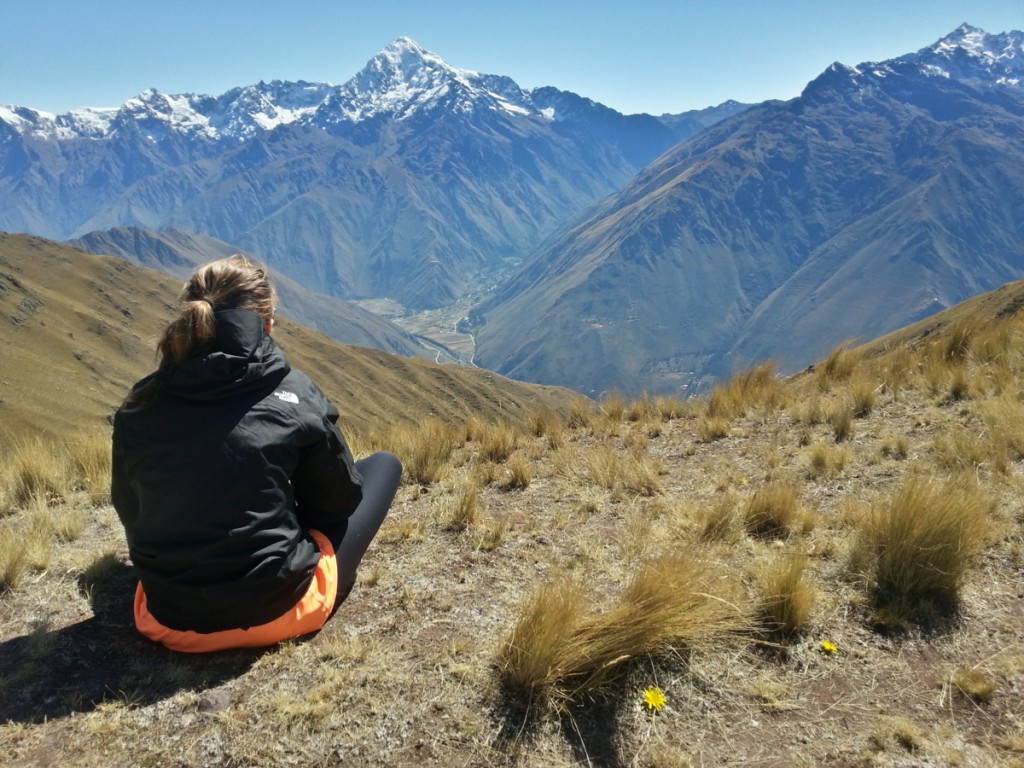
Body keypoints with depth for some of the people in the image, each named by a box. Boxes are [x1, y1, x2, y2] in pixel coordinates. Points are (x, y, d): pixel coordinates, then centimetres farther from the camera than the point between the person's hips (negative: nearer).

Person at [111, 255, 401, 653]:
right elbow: (339, 499, 0)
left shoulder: (140, 404, -4)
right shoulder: (294, 395, -13)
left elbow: (129, 513, 10)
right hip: (276, 612, -5)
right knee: (383, 464, 10)